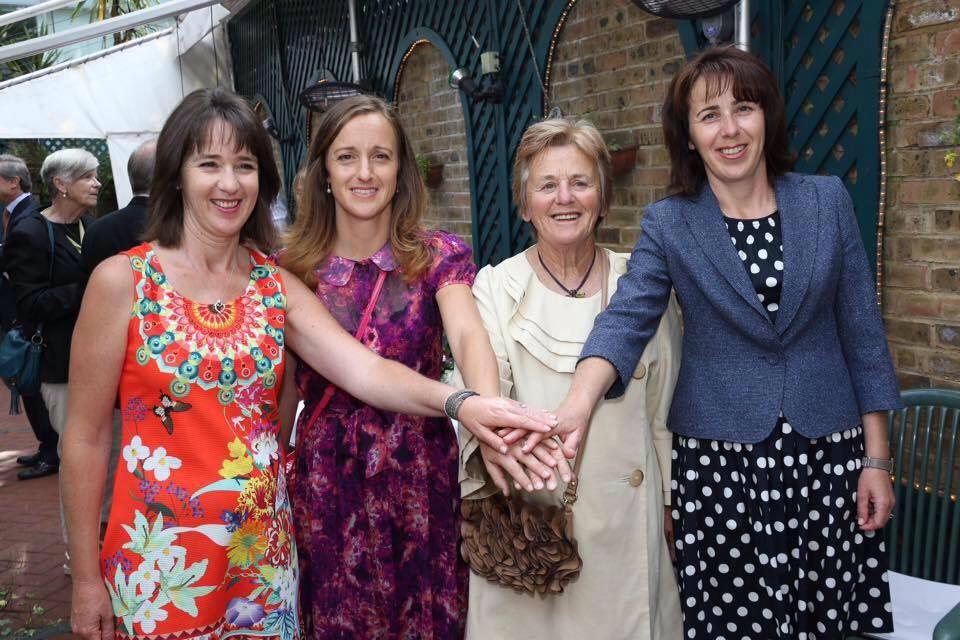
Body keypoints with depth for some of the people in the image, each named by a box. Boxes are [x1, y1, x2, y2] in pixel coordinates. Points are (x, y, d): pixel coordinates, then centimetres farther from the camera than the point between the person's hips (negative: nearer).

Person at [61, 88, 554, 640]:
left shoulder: (278, 286, -1)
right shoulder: (121, 281, -10)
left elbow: (364, 369, -15)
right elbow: (86, 437, -6)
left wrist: (460, 402, -33)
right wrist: (86, 577, -4)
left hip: (263, 549, 3)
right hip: (160, 557, -3)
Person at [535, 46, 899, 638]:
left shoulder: (828, 200, 2)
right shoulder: (668, 224, -2)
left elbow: (862, 333, 4)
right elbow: (626, 320, -17)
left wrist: (876, 458, 2)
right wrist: (579, 405, -37)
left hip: (826, 453, 2)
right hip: (719, 459, -1)